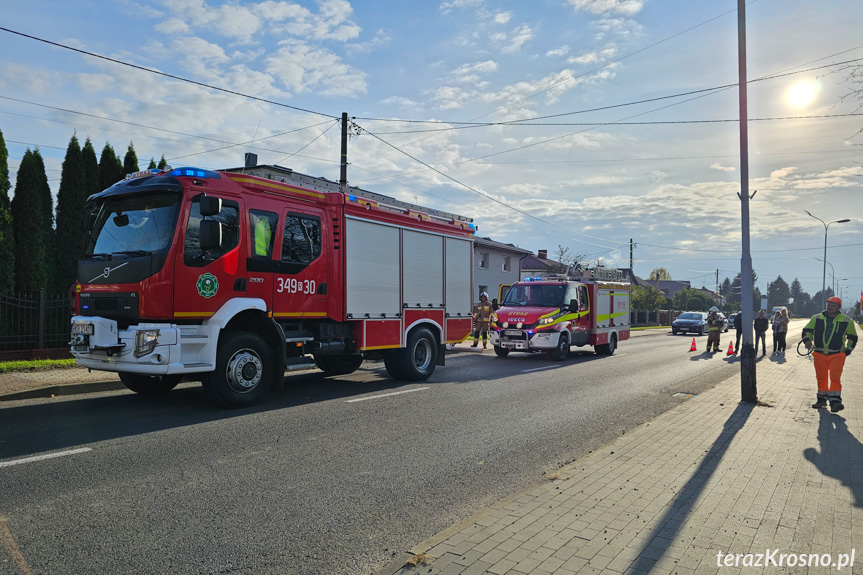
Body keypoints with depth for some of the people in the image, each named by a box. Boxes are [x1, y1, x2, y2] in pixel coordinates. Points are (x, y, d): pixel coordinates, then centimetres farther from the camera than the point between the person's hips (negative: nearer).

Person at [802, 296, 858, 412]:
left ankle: (835, 401, -14)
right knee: (821, 378, 8)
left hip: (837, 355, -2)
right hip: (819, 354, 2)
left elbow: (853, 338, 14)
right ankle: (821, 399, 20)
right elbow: (807, 331, 9)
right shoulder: (817, 319, 6)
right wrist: (807, 340, -11)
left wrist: (847, 351, 5)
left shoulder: (846, 321, 4)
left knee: (835, 377, -13)